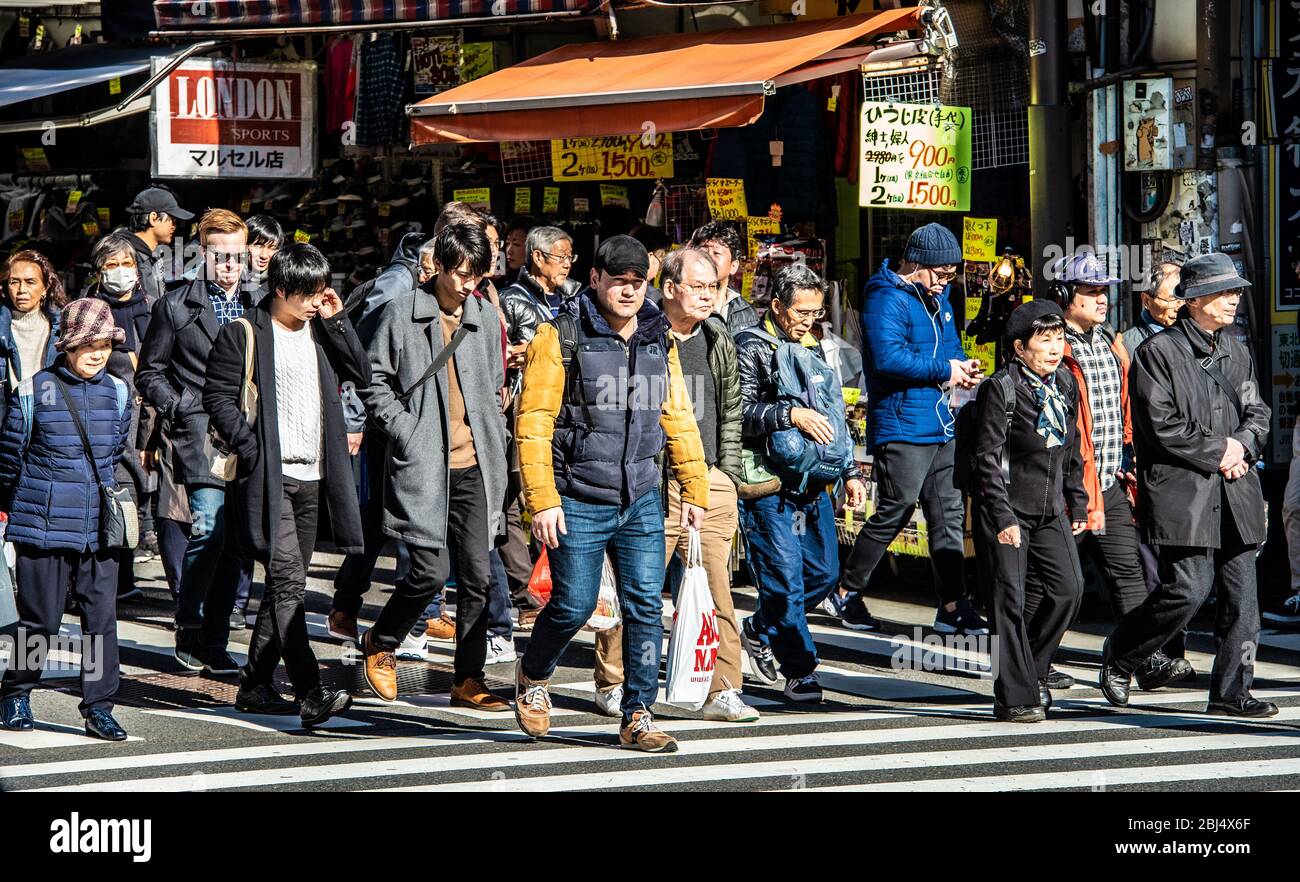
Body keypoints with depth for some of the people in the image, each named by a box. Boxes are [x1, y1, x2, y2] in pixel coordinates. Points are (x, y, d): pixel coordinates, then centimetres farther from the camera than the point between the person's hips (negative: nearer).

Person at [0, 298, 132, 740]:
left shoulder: (117, 393, 7)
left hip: (98, 529, 3)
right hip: (42, 526, -3)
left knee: (101, 617, -1)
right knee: (40, 617, 4)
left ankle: (98, 708, 4)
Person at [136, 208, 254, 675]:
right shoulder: (175, 307, 6)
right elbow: (150, 374, 7)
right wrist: (181, 409, -6)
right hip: (201, 436, -4)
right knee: (210, 529, -17)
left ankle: (214, 642, 9)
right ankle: (188, 632, -3)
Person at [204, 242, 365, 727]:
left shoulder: (319, 332, 15)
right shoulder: (244, 334, -4)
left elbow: (362, 373, 9)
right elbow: (218, 396, -6)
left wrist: (336, 320, 1)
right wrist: (251, 448, -14)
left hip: (310, 478, 7)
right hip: (267, 476, -7)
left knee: (287, 585, 10)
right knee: (287, 581, -15)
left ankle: (255, 685, 20)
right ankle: (310, 693, -24)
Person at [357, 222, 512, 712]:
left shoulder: (485, 315, 11)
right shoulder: (403, 313, -2)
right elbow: (375, 382, 0)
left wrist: (495, 445, 12)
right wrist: (406, 432, -11)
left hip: (474, 466, 4)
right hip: (422, 465, -4)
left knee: (477, 575, 2)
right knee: (431, 571, -10)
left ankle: (469, 680, 10)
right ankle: (380, 643, 16)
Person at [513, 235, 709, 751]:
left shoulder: (660, 341, 10)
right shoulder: (561, 338, -7)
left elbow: (678, 418, 16)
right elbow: (534, 422, -10)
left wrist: (694, 489, 12)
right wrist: (542, 500, -15)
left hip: (641, 501, 5)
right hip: (578, 502, -5)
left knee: (646, 607, -1)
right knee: (574, 605, -3)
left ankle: (637, 718, 6)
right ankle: (532, 677, 26)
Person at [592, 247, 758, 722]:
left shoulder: (719, 342, 15)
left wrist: (727, 478, 14)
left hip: (709, 482, 5)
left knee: (717, 589, 1)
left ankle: (723, 691, 4)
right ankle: (614, 685, 11)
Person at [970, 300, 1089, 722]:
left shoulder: (1065, 385, 9)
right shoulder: (1000, 388, -11)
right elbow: (987, 458, -13)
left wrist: (1078, 503, 14)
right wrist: (1003, 517, -17)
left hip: (1050, 509, 6)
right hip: (1006, 507, -6)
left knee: (1069, 588, -3)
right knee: (1009, 601, -4)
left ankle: (1030, 670, 17)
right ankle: (1016, 696, 2)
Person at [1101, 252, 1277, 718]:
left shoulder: (1235, 351, 17)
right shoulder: (1157, 352, -4)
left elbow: (1257, 412, 20)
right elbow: (1161, 425, -11)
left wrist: (1243, 446, -2)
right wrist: (1217, 450, -10)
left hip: (1235, 494, 7)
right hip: (1181, 489, -7)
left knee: (1241, 595, 0)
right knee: (1187, 590, -12)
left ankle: (1231, 692, 6)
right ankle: (1118, 658, 9)